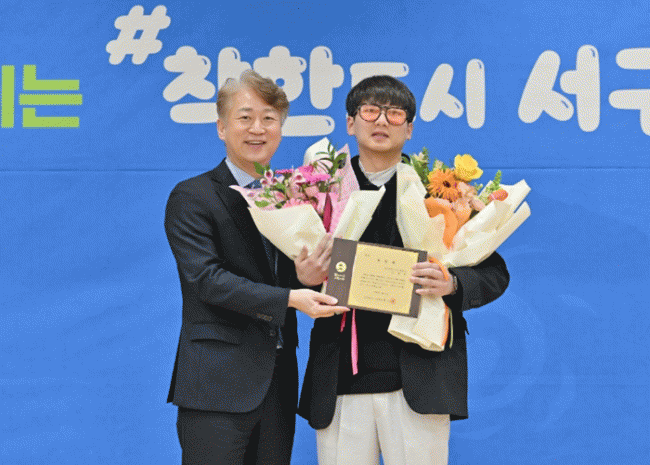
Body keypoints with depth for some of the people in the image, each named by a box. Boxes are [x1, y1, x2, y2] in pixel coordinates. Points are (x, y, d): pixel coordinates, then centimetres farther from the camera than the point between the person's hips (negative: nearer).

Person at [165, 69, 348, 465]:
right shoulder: (192, 197, -2)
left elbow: (291, 283, 15)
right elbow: (206, 278, -14)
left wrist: (305, 276, -9)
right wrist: (289, 298, -22)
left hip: (279, 383, 5)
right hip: (217, 386, -5)